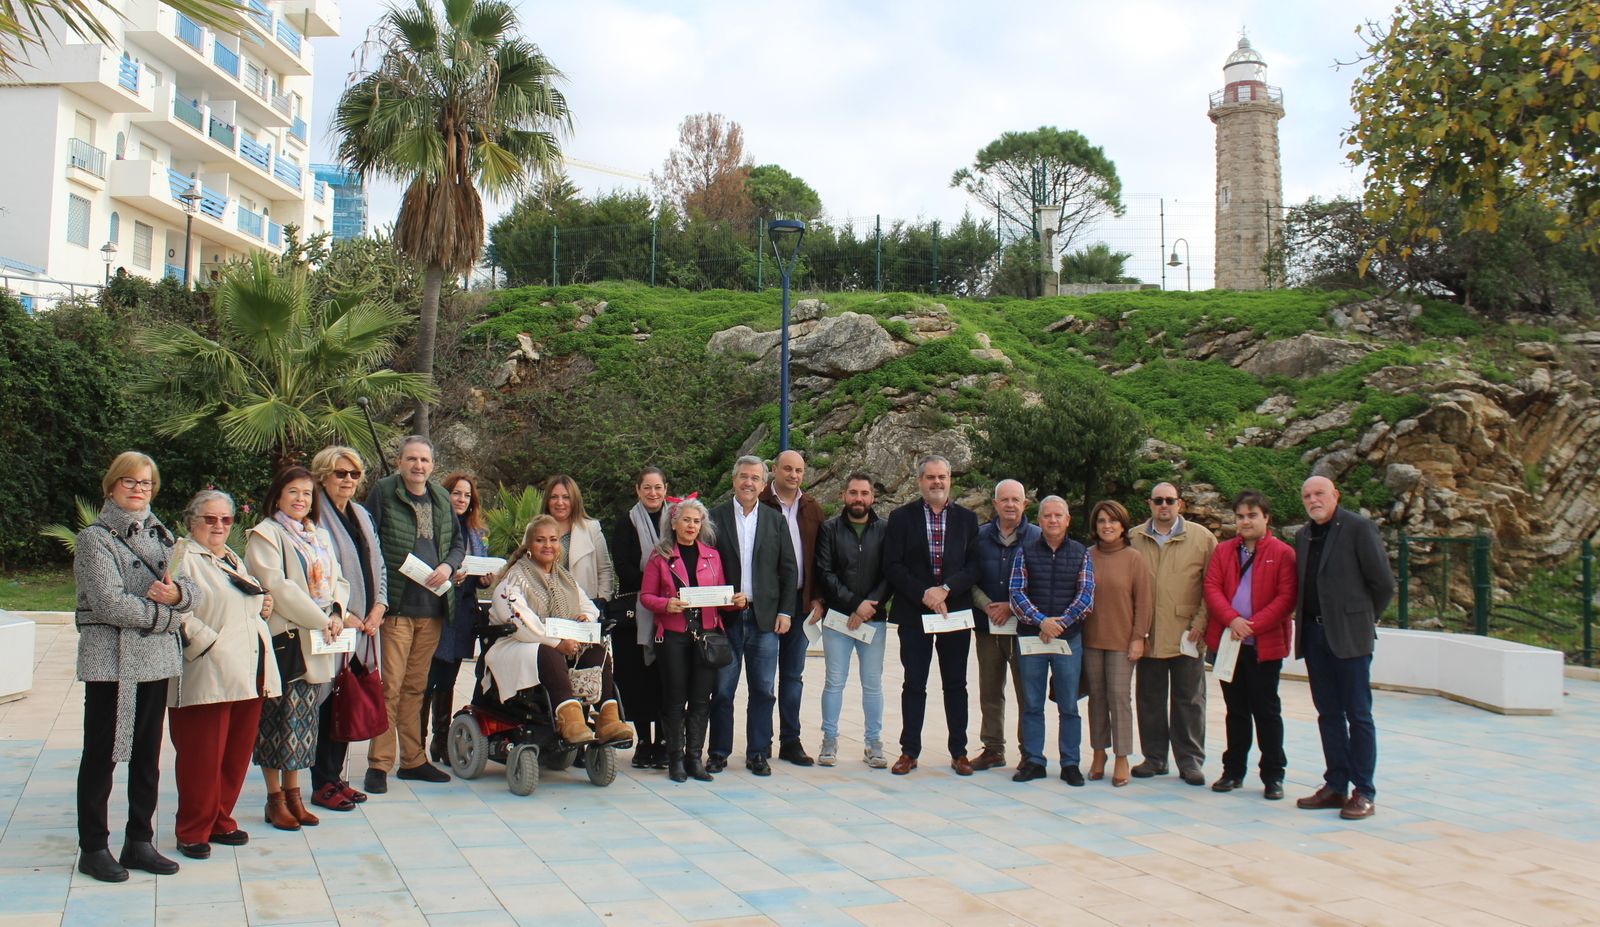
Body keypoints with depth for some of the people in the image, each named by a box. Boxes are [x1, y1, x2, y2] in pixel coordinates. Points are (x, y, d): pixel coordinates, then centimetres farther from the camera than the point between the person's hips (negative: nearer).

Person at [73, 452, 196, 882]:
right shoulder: (95, 539, -6)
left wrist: (178, 592, -14)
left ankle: (139, 841, 21)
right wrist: (165, 615, -9)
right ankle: (93, 848, 14)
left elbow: (193, 588, 8)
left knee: (147, 755, 11)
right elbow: (111, 604, -17)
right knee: (101, 754, 4)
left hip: (156, 660, 6)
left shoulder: (159, 535, 13)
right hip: (111, 661, -6)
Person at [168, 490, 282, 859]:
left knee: (237, 754, 12)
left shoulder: (232, 559, 22)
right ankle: (192, 831, 10)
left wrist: (263, 607, 14)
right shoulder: (183, 557, -6)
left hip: (247, 676, 8)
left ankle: (220, 821, 24)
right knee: (201, 757, -1)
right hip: (206, 678, -8)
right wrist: (209, 644, -18)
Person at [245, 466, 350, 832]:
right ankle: (275, 798, 6)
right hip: (282, 637, -7)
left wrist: (337, 612, -6)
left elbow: (338, 580, 15)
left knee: (303, 718, 10)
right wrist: (320, 620, -16)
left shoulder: (319, 537, 19)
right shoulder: (265, 535, -5)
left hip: (316, 643, 7)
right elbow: (276, 586, -16)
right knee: (278, 717, -3)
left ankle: (293, 793, 18)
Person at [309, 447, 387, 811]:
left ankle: (335, 776, 19)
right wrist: (340, 615, -16)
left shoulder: (363, 517, 17)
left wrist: (378, 608, 3)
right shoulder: (315, 518, -8)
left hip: (365, 627, 7)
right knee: (329, 704, -4)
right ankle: (323, 784, 5)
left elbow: (378, 567, 18)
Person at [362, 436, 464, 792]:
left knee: (416, 685, 13)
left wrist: (448, 566, -1)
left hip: (432, 606, 5)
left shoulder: (442, 499, 12)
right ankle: (379, 763, 2)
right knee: (389, 685, -6)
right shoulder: (383, 492, -3)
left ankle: (413, 759, 20)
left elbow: (458, 542, 21)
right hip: (395, 606, -5)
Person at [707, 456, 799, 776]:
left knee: (763, 690, 4)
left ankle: (758, 753, 14)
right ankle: (718, 753, 14)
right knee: (722, 689, 4)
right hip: (725, 617, -1)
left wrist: (785, 611, 0)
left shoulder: (776, 521, 9)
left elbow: (789, 569, 9)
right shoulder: (715, 518, 3)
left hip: (764, 617, 2)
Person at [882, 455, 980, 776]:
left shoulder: (967, 518, 6)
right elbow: (892, 565, -4)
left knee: (956, 685, 7)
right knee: (914, 685, 4)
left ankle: (959, 752, 15)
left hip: (955, 611, 1)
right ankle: (909, 751, 12)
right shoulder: (901, 517, 2)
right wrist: (923, 594, -14)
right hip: (914, 613, -1)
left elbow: (975, 565, 0)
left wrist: (946, 589, -14)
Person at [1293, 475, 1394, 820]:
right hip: (1314, 633, 6)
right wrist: (1304, 620, 11)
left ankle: (1364, 793, 4)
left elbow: (1384, 583, -5)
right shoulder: (1303, 536, 13)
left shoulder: (1359, 528, -7)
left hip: (1349, 635, -6)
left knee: (1358, 714, -1)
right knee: (1329, 714, 11)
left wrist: (1364, 619, 3)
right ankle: (1335, 786, 18)